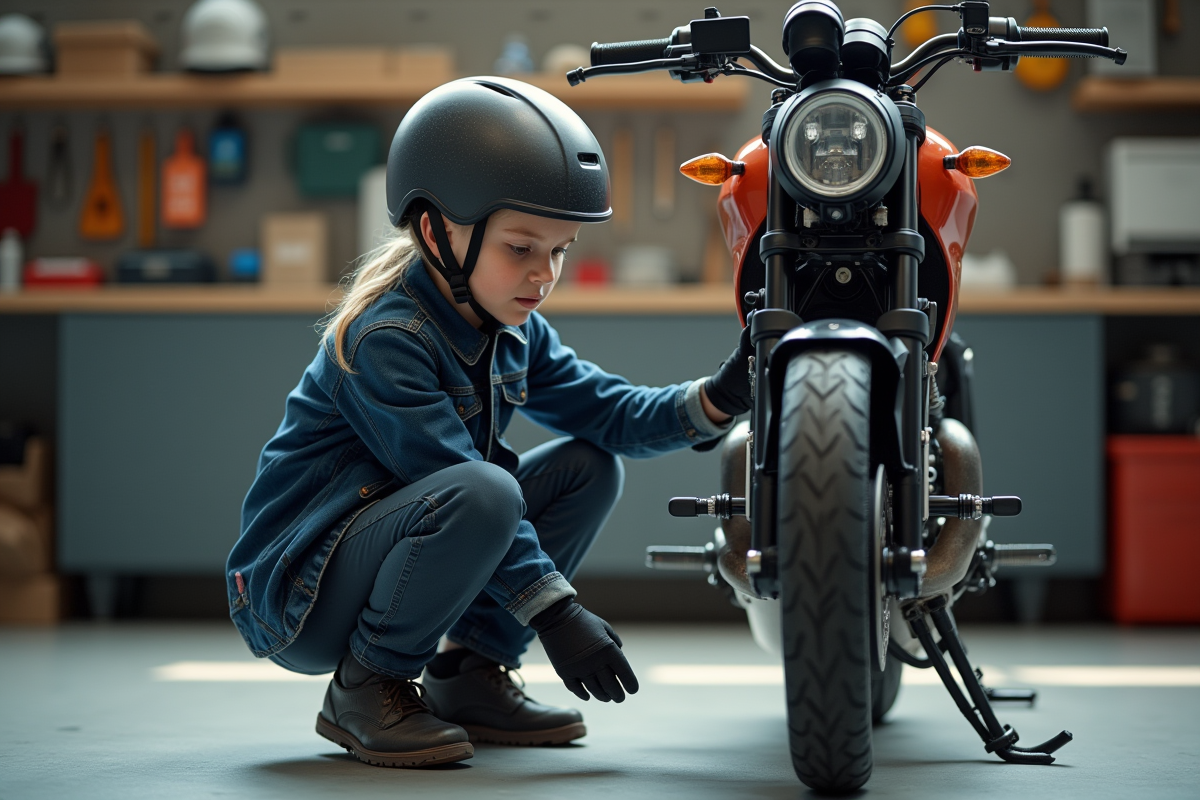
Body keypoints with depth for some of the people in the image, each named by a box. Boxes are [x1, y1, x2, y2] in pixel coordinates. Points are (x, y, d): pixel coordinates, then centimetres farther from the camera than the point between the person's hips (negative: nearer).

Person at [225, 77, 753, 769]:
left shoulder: (514, 332, 5)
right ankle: (366, 686, -14)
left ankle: (468, 673, 4)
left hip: (389, 542, 9)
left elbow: (611, 412, 0)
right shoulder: (383, 340, -23)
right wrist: (556, 613, -27)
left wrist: (718, 398, -17)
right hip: (298, 593, -9)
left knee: (590, 468, 2)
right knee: (481, 495, -34)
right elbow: (461, 482, -27)